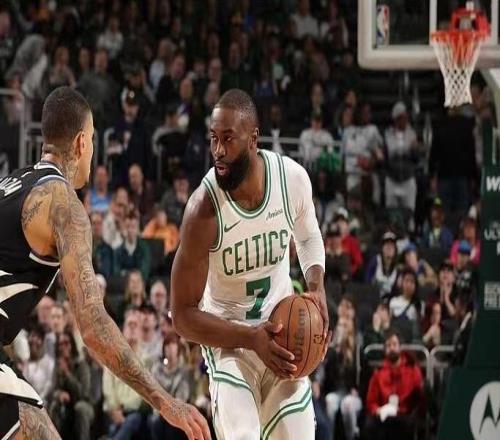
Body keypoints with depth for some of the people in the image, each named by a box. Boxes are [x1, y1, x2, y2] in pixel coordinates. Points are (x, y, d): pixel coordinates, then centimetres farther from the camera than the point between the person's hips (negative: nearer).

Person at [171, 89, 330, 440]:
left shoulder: (292, 178, -14)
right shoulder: (204, 210, -26)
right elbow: (183, 316, -20)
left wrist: (317, 287, -9)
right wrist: (251, 338, -31)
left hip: (282, 334, 4)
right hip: (229, 340, -4)